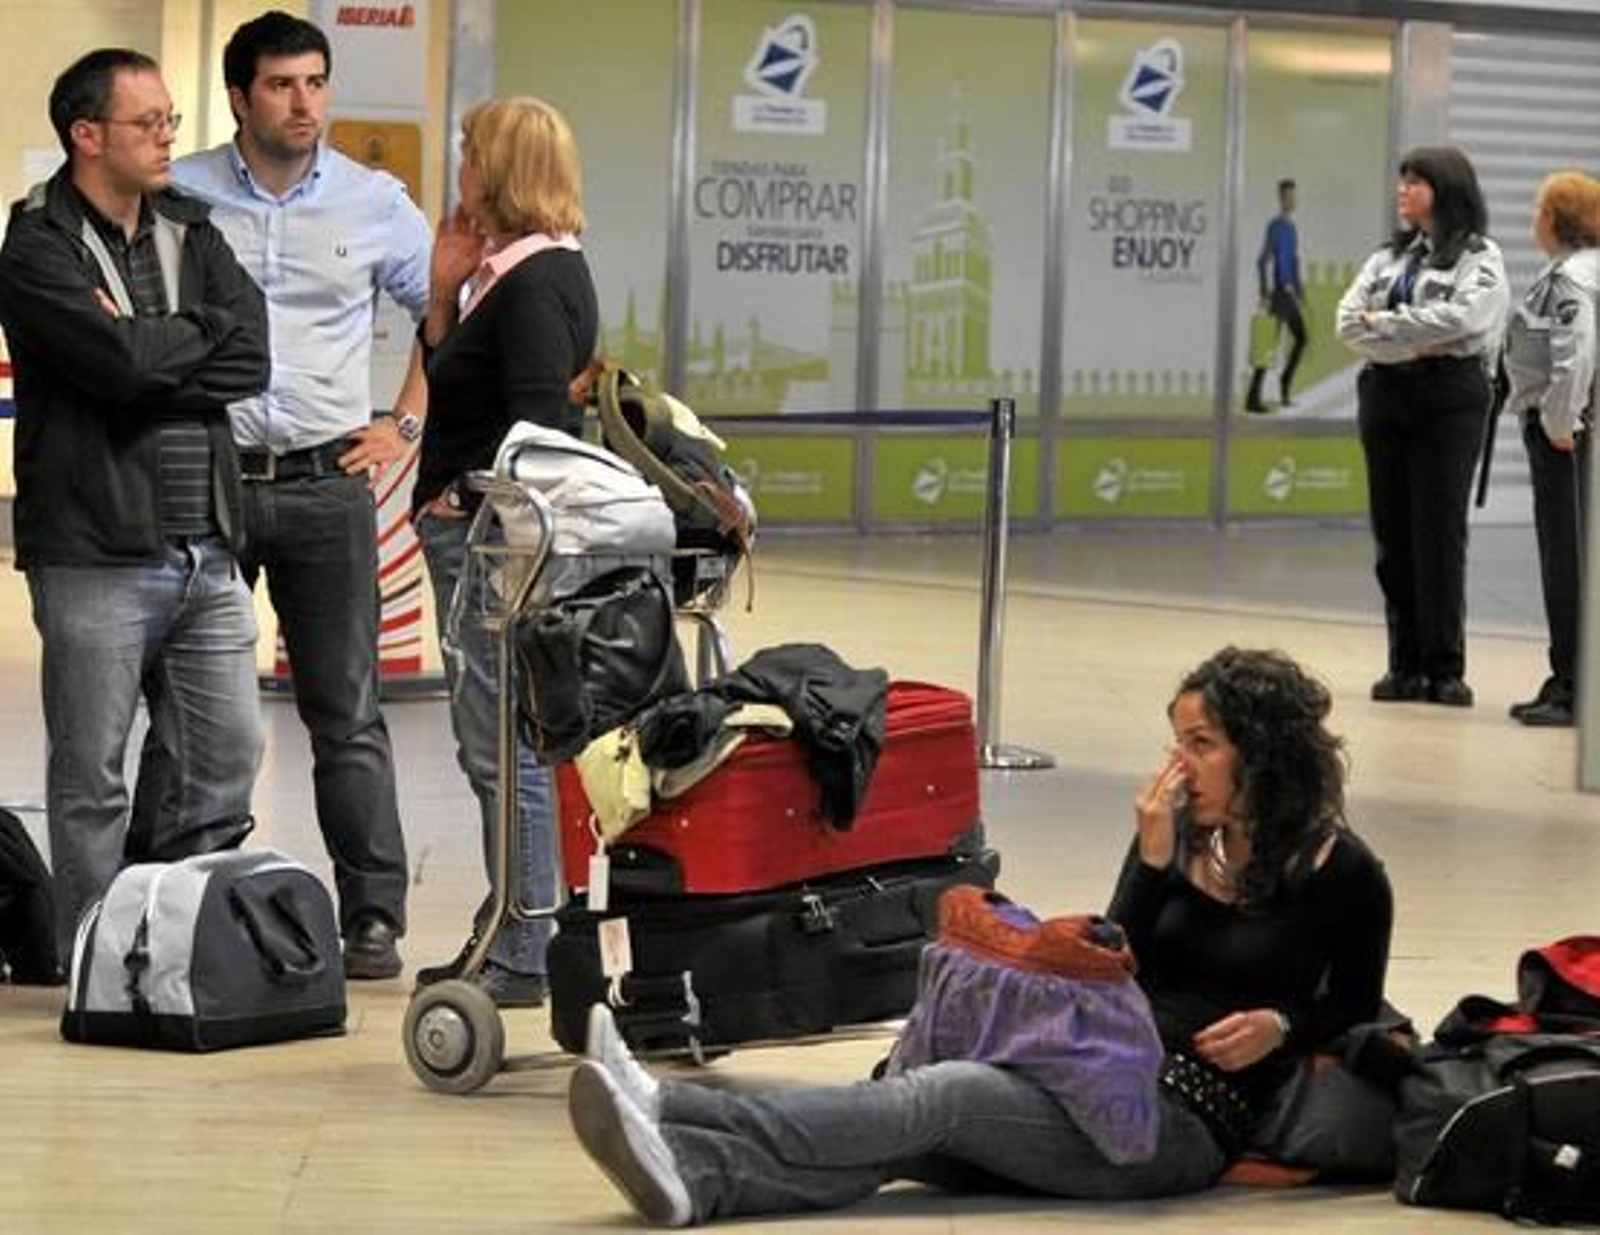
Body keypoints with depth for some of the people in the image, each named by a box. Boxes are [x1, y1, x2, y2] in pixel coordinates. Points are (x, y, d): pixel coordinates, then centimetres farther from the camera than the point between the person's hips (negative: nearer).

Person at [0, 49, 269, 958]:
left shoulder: (191, 234, 13)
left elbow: (250, 361, -1)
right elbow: (118, 359, -21)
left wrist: (148, 350, -11)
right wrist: (197, 331, -4)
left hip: (206, 554, 6)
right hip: (97, 557, -6)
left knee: (233, 754, 7)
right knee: (93, 779, 1)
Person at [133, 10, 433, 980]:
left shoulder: (376, 204, 4)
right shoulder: (178, 197, -1)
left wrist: (406, 426, 9)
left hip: (328, 487, 1)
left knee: (348, 715, 3)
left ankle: (374, 921, 7)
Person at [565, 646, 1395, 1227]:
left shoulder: (1342, 874, 0)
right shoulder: (1178, 838, 14)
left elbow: (1356, 1009, 12)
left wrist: (1281, 1024, -8)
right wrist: (1152, 857, -4)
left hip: (1186, 1121, -6)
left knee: (944, 1094, -27)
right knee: (892, 1147, -23)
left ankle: (665, 1108, -41)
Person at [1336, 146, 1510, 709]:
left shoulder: (1481, 259, 0)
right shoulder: (1389, 256, 15)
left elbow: (1458, 318, -18)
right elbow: (1350, 319, 3)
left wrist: (1384, 324, -9)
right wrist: (1413, 345, -12)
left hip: (1449, 399, -5)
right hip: (1385, 395, 5)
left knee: (1440, 531, -6)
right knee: (1393, 532, 5)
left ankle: (1445, 667, -1)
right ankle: (1405, 666, 10)